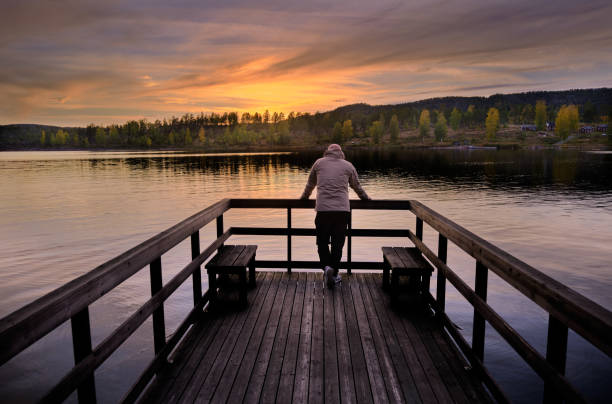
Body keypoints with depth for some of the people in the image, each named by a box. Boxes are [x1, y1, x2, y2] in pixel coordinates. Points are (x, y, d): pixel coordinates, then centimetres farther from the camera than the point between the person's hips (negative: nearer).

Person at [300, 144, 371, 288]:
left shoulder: (319, 163, 13)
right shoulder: (348, 166, 13)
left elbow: (310, 185, 23)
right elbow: (357, 187, 25)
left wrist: (304, 198, 40)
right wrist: (366, 199, 42)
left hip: (323, 209, 0)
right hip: (342, 210, 1)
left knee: (322, 242, 10)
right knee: (338, 244, 9)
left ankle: (327, 266, -11)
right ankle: (334, 274, 15)